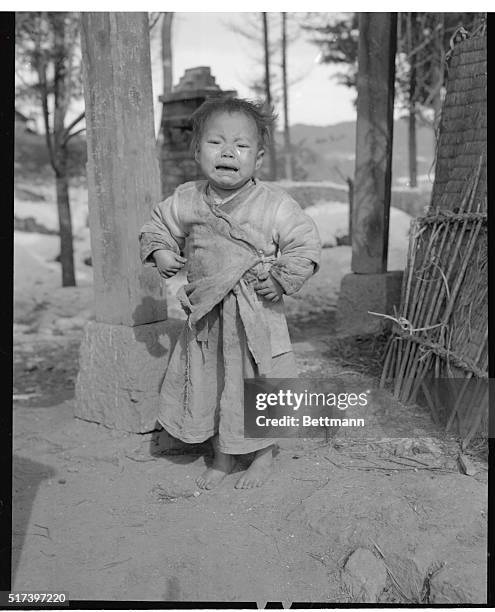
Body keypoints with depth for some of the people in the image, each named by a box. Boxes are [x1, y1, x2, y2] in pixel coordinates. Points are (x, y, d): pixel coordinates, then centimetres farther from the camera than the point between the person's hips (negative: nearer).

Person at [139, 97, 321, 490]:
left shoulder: (274, 203, -13)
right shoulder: (186, 200, -1)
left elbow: (305, 243, -7)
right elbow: (159, 225, 16)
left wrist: (281, 279, -17)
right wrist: (159, 251, -2)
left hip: (255, 316, -4)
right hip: (205, 317, 4)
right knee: (207, 385, 14)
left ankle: (265, 455, 32)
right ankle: (222, 457, 34)